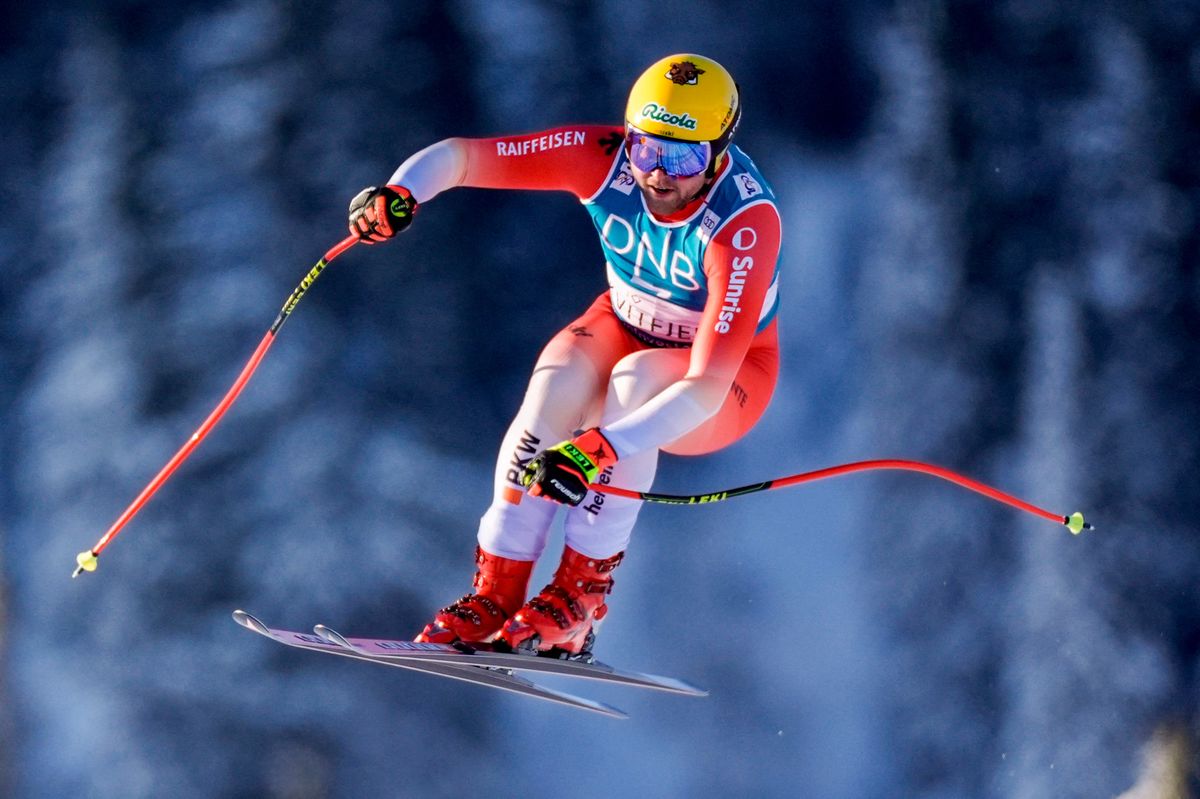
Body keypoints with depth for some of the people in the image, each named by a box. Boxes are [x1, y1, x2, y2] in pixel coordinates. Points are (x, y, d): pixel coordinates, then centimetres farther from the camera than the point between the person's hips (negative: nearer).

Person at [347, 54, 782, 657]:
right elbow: (456, 155, -17)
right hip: (625, 324, 3)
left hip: (730, 373, -3)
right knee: (560, 376, -31)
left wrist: (602, 449, -56)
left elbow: (706, 389, -43)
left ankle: (581, 596, -30)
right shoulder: (604, 158, -24)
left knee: (635, 379, -36)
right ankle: (495, 594, -26)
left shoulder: (746, 228, -36)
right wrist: (400, 194, -40)